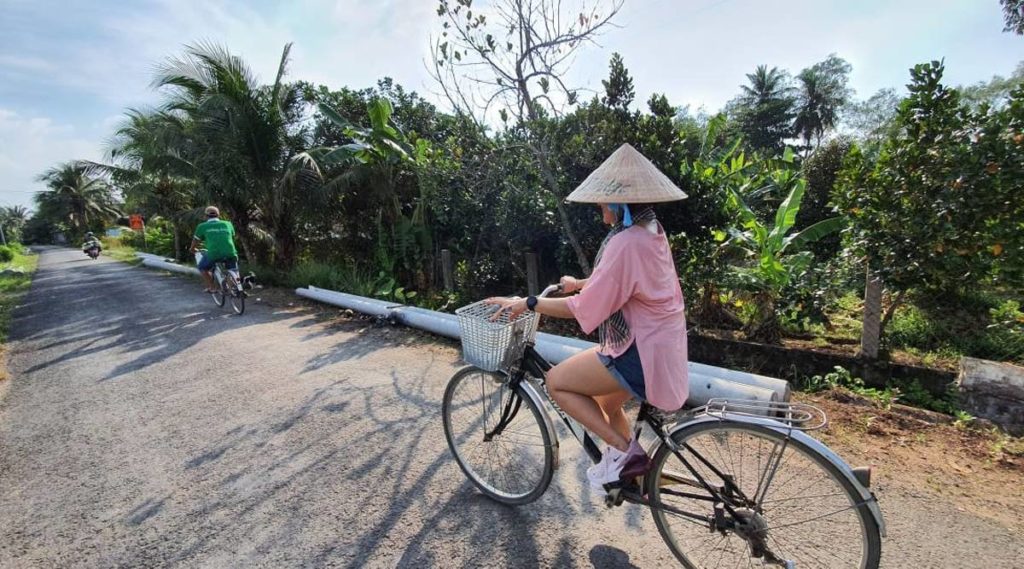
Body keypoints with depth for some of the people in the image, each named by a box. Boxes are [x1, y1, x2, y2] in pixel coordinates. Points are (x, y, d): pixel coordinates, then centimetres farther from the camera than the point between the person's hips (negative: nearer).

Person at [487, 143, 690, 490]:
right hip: (661, 343, 10)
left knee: (557, 382, -2)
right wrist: (579, 283, 28)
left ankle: (624, 450, 4)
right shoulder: (650, 229, 6)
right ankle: (634, 467, 39)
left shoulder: (626, 242, -26)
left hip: (642, 352, -10)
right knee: (605, 403, 25)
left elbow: (584, 308, -26)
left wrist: (527, 304, -17)